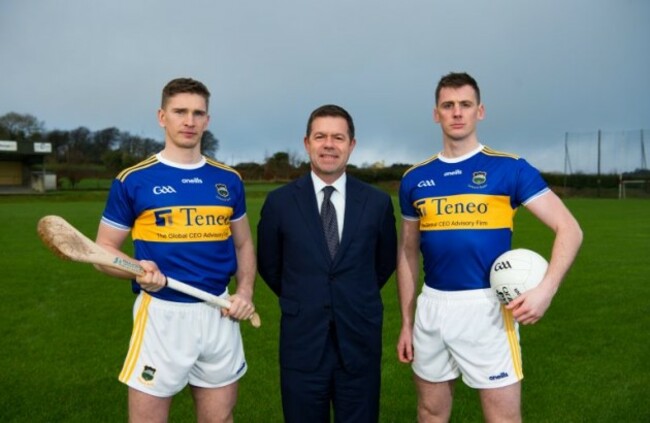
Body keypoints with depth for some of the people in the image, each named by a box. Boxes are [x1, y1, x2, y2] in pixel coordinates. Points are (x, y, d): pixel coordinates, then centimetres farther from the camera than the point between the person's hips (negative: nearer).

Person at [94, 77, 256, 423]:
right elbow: (105, 250, 1)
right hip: (161, 312, -3)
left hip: (218, 313, 4)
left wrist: (245, 292, -2)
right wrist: (138, 270, -20)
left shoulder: (228, 180, 6)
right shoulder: (132, 180, -4)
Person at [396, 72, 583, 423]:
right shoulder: (414, 178, 6)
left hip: (486, 306, -3)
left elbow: (568, 228, -6)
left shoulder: (509, 169, -5)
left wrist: (545, 290, -22)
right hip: (431, 307, 4)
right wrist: (406, 322, 10)